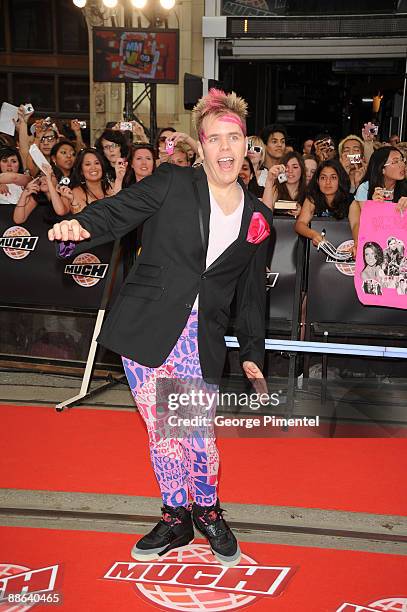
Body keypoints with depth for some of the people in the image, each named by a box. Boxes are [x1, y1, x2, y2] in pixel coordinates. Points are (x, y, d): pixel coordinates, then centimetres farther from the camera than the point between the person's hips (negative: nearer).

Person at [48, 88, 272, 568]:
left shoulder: (258, 217, 8)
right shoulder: (172, 184, -1)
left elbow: (252, 291, 15)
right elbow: (115, 212, -8)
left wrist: (252, 353, 14)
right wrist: (80, 227, -31)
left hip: (201, 338, 1)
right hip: (145, 329, -1)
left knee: (200, 436, 1)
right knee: (163, 433, 7)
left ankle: (207, 511, 31)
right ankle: (175, 519, 30)